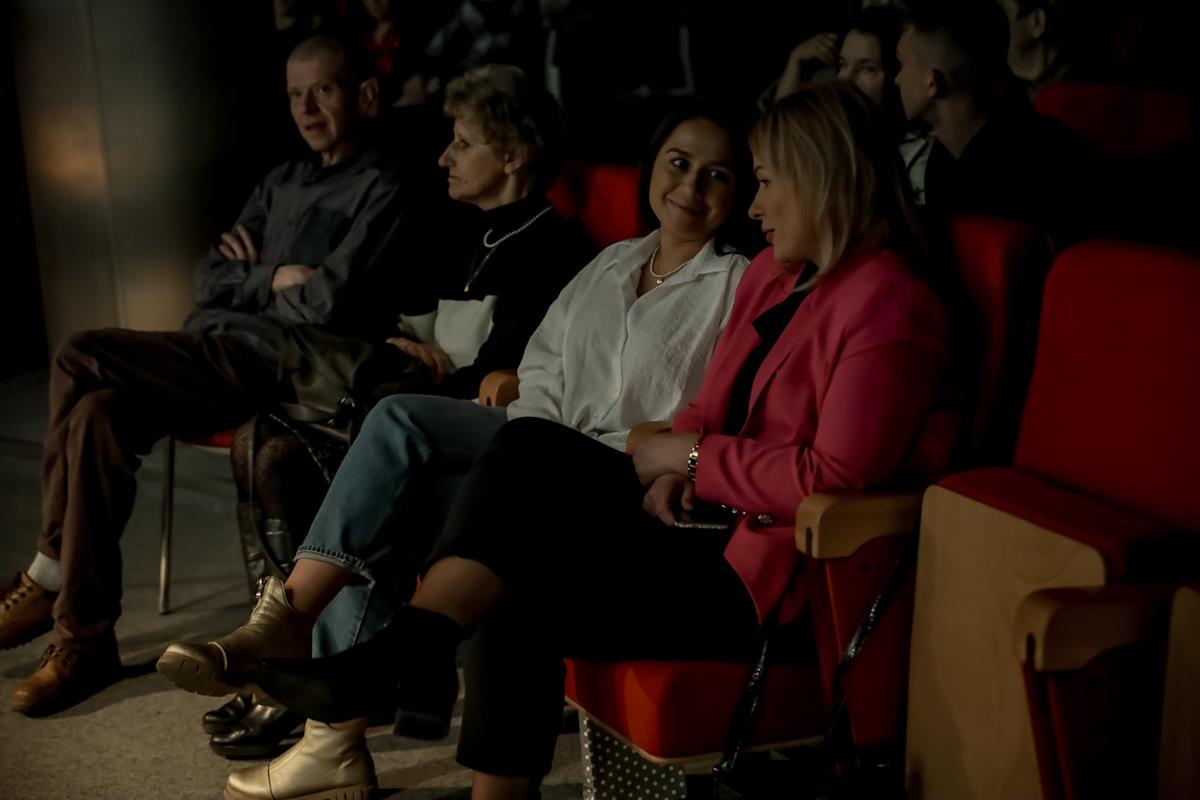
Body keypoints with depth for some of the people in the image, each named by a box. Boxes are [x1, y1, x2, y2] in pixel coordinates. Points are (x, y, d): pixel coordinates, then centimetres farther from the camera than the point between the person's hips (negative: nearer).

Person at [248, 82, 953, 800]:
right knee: (528, 447, -13)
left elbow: (834, 477, -23)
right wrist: (674, 468, -4)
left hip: (765, 575, -8)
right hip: (704, 522, 8)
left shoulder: (888, 305, -15)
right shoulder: (773, 272, 14)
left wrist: (689, 456, -12)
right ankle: (407, 651, -18)